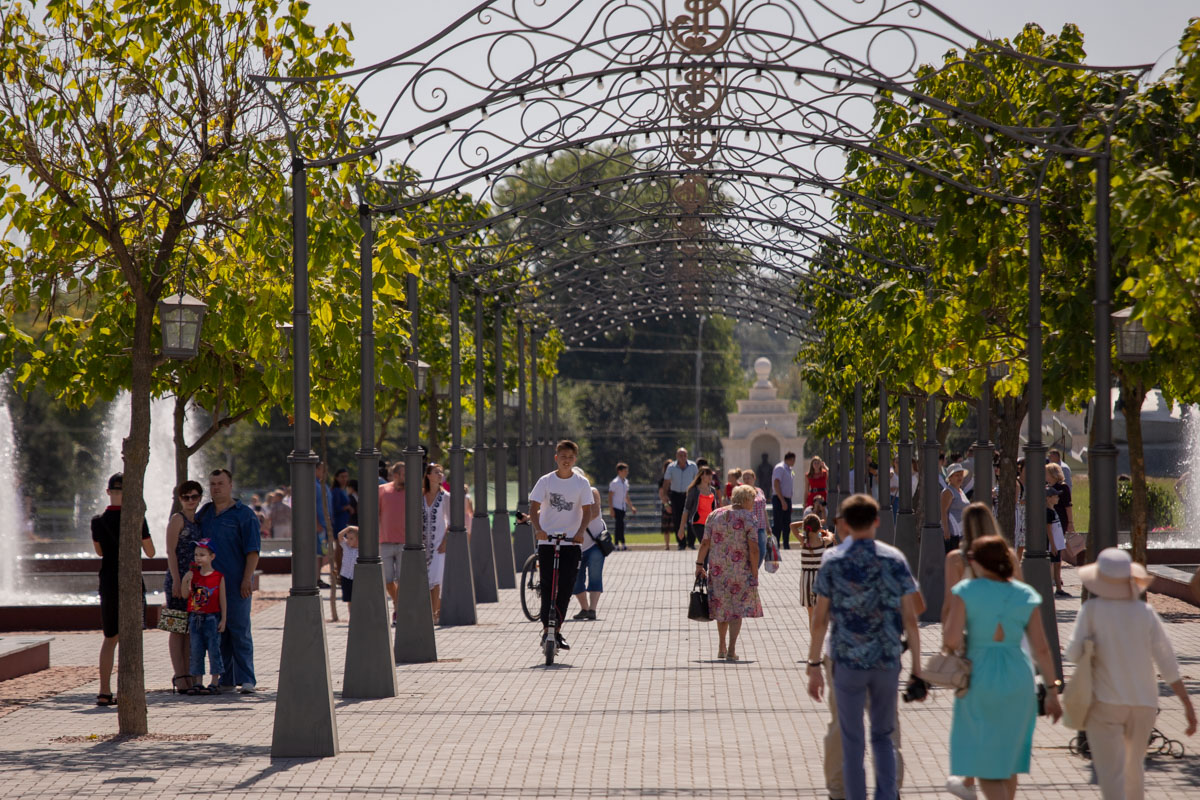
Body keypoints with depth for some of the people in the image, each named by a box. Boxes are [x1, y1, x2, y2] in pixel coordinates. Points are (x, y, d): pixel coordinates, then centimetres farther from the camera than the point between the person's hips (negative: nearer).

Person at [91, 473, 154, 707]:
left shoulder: (98, 521, -2)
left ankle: (104, 691, 12)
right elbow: (150, 553, -1)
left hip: (108, 584, 3)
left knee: (110, 637, 15)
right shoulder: (137, 519, -10)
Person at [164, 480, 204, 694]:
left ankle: (187, 675, 13)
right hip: (178, 579, -7)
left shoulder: (198, 521, 16)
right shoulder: (177, 519, -5)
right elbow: (171, 551, -10)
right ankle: (180, 676, -3)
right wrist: (176, 580, -17)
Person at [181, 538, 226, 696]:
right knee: (196, 651, 5)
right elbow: (186, 595, 4)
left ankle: (215, 683, 3)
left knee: (213, 650, -2)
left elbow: (222, 599, -2)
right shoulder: (193, 574, 5)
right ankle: (198, 683, 11)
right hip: (195, 617, 4)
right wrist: (185, 582, -13)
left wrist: (223, 619, -5)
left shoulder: (218, 577, -3)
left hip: (212, 618, -4)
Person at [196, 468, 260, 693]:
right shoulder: (203, 514, 15)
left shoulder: (244, 514, -2)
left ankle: (246, 679, -3)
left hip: (237, 584, -6)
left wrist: (247, 579, -14)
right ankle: (226, 678, 15)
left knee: (240, 632, -5)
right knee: (217, 633, 8)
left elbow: (253, 551, -5)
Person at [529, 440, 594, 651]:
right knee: (547, 586, -4)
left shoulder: (581, 483, 3)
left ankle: (557, 631, 11)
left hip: (571, 541, 1)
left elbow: (587, 511, -3)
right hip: (547, 541, -1)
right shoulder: (546, 481, 1)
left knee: (565, 588, 0)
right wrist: (538, 529, -22)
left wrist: (581, 531, -21)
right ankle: (546, 629, 1)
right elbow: (534, 508, -3)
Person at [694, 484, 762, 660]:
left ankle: (721, 647, 28)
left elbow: (705, 543, 1)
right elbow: (753, 549, -12)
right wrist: (754, 574, -7)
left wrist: (699, 565, 6)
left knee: (722, 605, 18)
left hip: (717, 570, 4)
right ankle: (731, 650, -10)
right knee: (737, 607, 0)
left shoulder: (714, 515, 5)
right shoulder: (749, 518, -7)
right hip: (740, 571, -4)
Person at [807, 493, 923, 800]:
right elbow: (910, 618, -2)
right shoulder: (894, 559, -1)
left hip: (848, 662, -1)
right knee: (883, 735, 16)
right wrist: (917, 666, 4)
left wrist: (814, 666, 2)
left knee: (852, 742, 8)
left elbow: (820, 619, -4)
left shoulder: (832, 561, -3)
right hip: (887, 661, 1)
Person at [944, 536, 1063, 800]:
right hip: (1017, 679, 4)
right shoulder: (1025, 596, 0)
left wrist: (949, 647, 5)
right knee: (1007, 760, 19)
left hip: (979, 681, -4)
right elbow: (1041, 648, -2)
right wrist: (1052, 691, 3)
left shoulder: (966, 592, -9)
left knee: (984, 765, 1)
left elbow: (951, 640, -18)